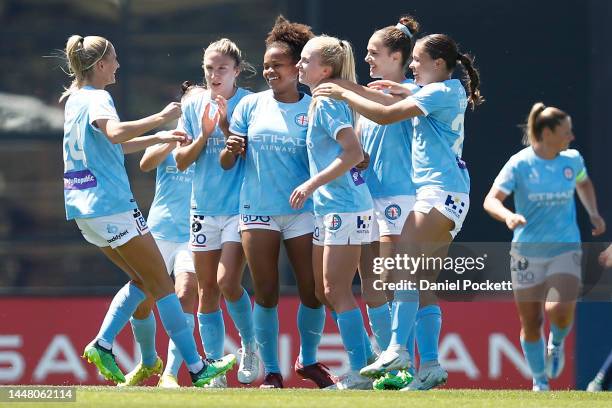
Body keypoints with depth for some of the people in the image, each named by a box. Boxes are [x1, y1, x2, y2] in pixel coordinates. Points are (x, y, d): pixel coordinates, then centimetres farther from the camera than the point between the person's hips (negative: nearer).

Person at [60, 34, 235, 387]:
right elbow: (115, 133, -35)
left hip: (85, 210, 9)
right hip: (113, 205, -9)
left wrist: (159, 139, 30)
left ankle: (103, 345, 5)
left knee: (143, 280, 18)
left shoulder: (75, 100, 17)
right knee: (162, 285, -4)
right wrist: (162, 118, -30)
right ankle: (197, 368, -3)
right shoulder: (97, 99, -13)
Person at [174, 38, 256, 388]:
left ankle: (250, 345, 8)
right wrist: (204, 134, -11)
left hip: (240, 206, -4)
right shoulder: (194, 107, 6)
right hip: (204, 208, 4)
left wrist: (226, 126, -20)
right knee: (208, 290, 4)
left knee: (228, 282, -16)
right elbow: (181, 161, 5)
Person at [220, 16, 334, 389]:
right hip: (258, 211, 1)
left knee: (312, 292, -1)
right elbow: (226, 163, 6)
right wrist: (231, 149, -15)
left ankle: (308, 361, 21)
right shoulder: (252, 105, 5)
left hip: (302, 211, -1)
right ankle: (271, 371, 9)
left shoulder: (313, 109, 0)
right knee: (266, 294, 1)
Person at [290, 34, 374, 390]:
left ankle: (360, 374, -6)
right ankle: (369, 361, 17)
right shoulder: (320, 102, 15)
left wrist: (312, 184, -20)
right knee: (325, 291, 12)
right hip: (329, 208, 10)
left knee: (336, 290, -8)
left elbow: (353, 152, -22)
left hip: (345, 207, -10)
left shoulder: (328, 102, -13)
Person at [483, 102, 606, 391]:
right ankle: (540, 382, 23)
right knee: (530, 324, 3)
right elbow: (491, 200, -15)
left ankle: (557, 343, 13)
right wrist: (508, 216, -35)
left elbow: (584, 183, 26)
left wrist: (593, 213, 11)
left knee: (559, 310, -22)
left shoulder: (572, 160, 2)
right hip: (527, 253, -1)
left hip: (565, 250, 1)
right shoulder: (519, 164, -9)